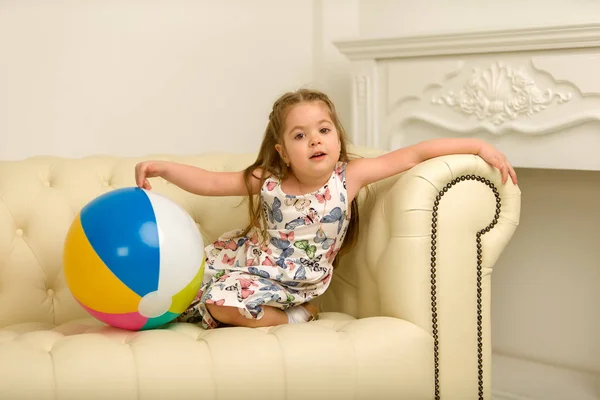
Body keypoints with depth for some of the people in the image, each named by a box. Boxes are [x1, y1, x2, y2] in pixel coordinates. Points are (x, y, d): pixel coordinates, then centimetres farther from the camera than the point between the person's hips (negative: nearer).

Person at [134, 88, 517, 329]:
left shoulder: (349, 176, -19)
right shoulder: (267, 181, -15)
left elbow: (416, 152, -21)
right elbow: (210, 183, -11)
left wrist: (480, 145, -24)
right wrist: (161, 167, -25)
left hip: (291, 283, -3)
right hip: (249, 258, 3)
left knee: (223, 305, -23)